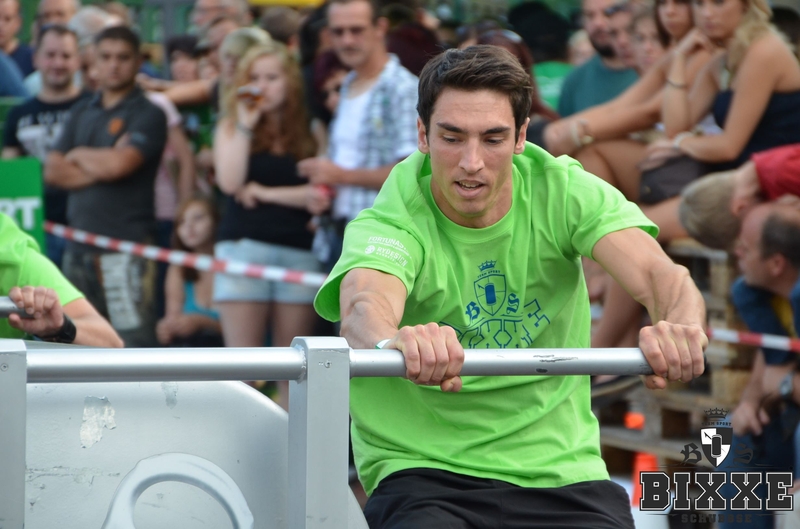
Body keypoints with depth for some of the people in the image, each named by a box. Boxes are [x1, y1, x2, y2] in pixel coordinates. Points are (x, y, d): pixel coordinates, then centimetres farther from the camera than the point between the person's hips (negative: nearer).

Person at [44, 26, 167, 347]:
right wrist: (99, 168, -6)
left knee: (133, 339, -11)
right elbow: (53, 171, 8)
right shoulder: (82, 113, 17)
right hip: (79, 245, 7)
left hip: (126, 246, -7)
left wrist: (79, 156, 2)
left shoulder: (147, 115, -3)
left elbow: (118, 164, -17)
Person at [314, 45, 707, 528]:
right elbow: (364, 307, -34)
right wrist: (396, 343, -60)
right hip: (426, 467, -3)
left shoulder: (563, 191, -2)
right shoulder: (393, 221, -12)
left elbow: (656, 271, -18)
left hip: (558, 466, 3)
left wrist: (680, 325, -44)